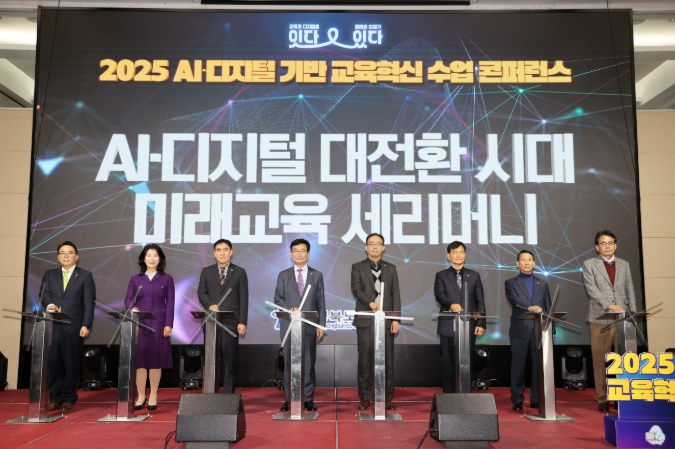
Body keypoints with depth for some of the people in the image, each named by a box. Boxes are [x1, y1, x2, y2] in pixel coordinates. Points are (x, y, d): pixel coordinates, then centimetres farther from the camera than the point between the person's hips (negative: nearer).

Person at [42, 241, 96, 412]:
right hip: (53, 326, 3)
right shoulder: (49, 275, 16)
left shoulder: (85, 276, 6)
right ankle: (55, 398, 14)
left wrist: (86, 325, -10)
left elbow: (89, 302, -1)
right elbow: (44, 294, 4)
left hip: (74, 327, -3)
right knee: (53, 363, 4)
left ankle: (69, 398, 12)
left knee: (71, 363, 3)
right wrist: (49, 304, -19)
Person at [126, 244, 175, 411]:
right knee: (139, 360, 1)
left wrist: (168, 324, -7)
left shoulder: (167, 279, 7)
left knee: (156, 360, 2)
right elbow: (128, 300, 3)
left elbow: (170, 303, 2)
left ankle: (153, 396, 12)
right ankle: (141, 396, 12)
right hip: (139, 324, 1)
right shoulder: (135, 279, 9)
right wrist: (133, 309, -19)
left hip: (159, 324, -1)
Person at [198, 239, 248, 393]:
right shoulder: (206, 271, 12)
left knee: (230, 360, 2)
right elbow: (201, 293, 6)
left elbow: (243, 299, 1)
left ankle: (228, 394, 9)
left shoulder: (239, 272, 6)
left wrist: (242, 322, -6)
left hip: (231, 322, -2)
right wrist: (210, 305, -15)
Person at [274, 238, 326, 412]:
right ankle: (288, 399, 12)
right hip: (289, 325, 0)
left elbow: (321, 302, 6)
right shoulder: (283, 275, 10)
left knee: (309, 363, 2)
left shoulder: (317, 275, 9)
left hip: (309, 325, 0)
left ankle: (308, 399, 10)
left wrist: (321, 324, 0)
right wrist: (289, 309, -14)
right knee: (289, 363, 4)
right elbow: (278, 298, 5)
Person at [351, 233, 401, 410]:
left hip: (386, 320, 2)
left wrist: (396, 319, 0)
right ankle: (365, 398, 11)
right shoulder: (358, 267, 7)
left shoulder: (391, 268, 13)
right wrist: (370, 302, -24)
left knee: (387, 360, 2)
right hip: (365, 320, -1)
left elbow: (396, 294, 8)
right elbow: (356, 289, -6)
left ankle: (387, 399, 11)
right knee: (365, 360, 2)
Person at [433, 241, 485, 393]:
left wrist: (481, 323, -2)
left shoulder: (474, 275, 11)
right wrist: (451, 304, -30)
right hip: (448, 326, -1)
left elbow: (480, 301, 7)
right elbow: (439, 295, -10)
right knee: (447, 363, 2)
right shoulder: (441, 276, 7)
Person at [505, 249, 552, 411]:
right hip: (520, 330, -2)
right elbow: (515, 300, -12)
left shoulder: (542, 284, 16)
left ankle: (537, 399, 12)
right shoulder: (511, 283, 6)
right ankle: (517, 400, 8)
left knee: (539, 365, 3)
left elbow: (548, 308, 13)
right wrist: (530, 307, -31)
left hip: (539, 330, 2)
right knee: (518, 366, 1)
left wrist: (551, 330, 5)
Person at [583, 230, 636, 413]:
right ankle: (602, 399, 7)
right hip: (600, 319, -3)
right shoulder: (589, 264, 4)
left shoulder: (624, 265, 15)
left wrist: (633, 313, 4)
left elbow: (630, 291, 14)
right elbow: (591, 289, -6)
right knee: (600, 360, 0)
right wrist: (610, 305, -17)